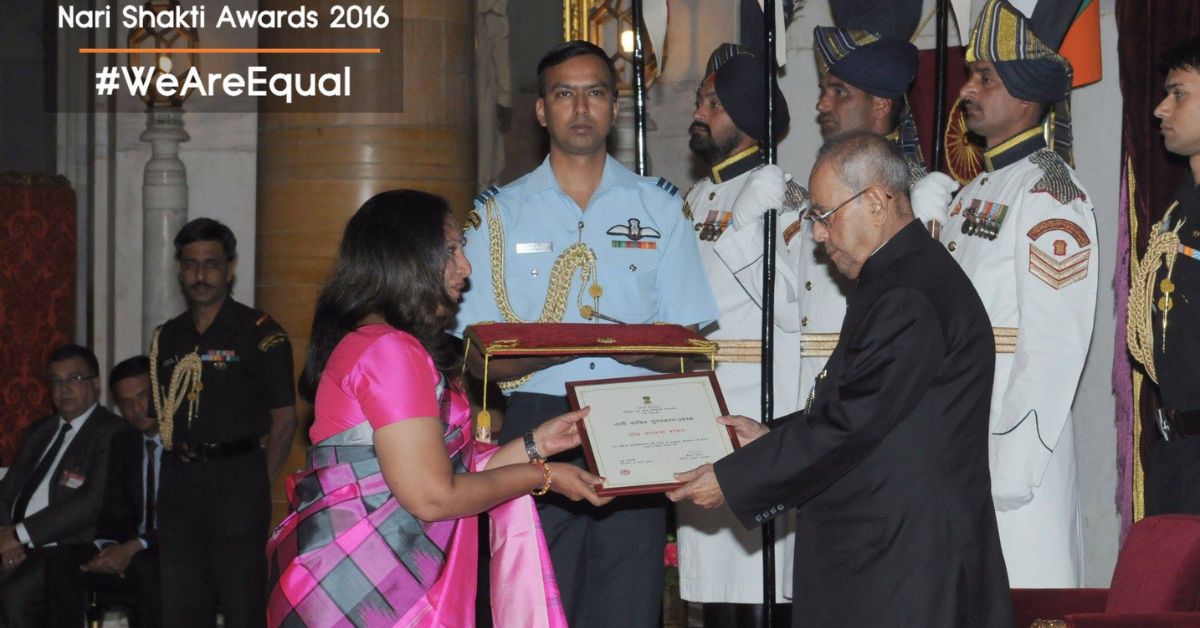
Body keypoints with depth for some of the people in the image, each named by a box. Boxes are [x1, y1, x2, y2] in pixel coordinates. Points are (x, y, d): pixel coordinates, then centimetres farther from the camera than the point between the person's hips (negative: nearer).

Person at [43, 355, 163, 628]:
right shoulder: (123, 443, 14)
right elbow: (114, 514, 12)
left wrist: (135, 547, -22)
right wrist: (109, 547, -11)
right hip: (129, 553, 6)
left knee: (145, 567, -39)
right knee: (59, 559, -15)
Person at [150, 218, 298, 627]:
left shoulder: (260, 333, -2)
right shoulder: (166, 338, 15)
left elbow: (284, 420, -4)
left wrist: (256, 485, -6)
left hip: (236, 476, -6)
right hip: (178, 482, 6)